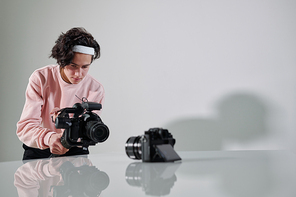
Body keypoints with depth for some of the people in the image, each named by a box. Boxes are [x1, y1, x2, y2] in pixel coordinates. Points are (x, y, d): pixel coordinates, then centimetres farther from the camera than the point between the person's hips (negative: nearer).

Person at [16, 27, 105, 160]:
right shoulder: (40, 78, -10)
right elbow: (25, 127, -18)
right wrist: (49, 138, -40)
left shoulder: (96, 90, -8)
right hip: (39, 151, -1)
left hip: (74, 151, 1)